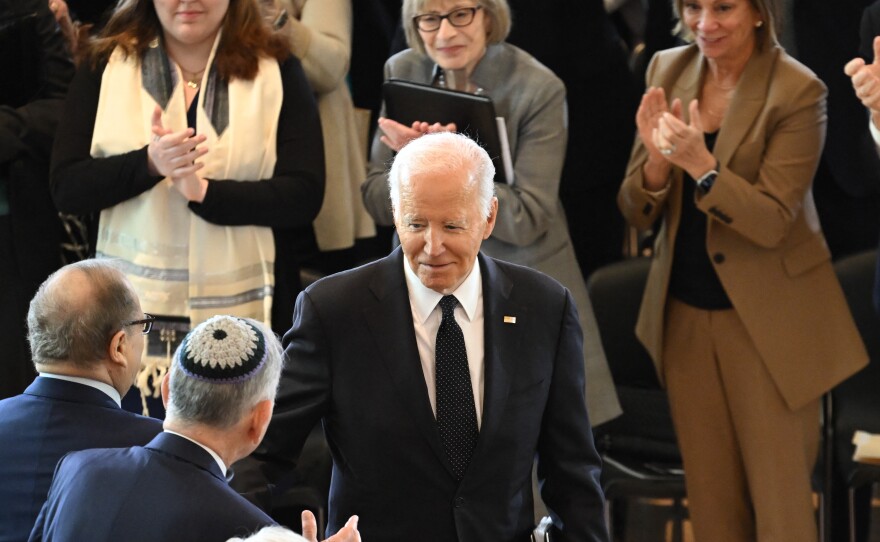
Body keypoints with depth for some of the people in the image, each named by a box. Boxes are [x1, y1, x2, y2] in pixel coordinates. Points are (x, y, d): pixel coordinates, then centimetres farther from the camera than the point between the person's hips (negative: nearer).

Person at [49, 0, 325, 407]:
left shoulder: (276, 71, 3)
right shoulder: (105, 67, 6)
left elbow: (304, 195, -5)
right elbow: (66, 189, -1)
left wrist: (205, 191, -19)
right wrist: (149, 163, -18)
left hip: (241, 314, -1)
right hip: (132, 313, 1)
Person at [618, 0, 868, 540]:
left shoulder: (797, 91, -14)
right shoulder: (668, 70, 1)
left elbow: (771, 222, -18)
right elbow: (636, 211, 1)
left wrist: (701, 164, -32)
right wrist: (658, 158, -20)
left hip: (767, 322, -5)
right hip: (685, 313, 5)